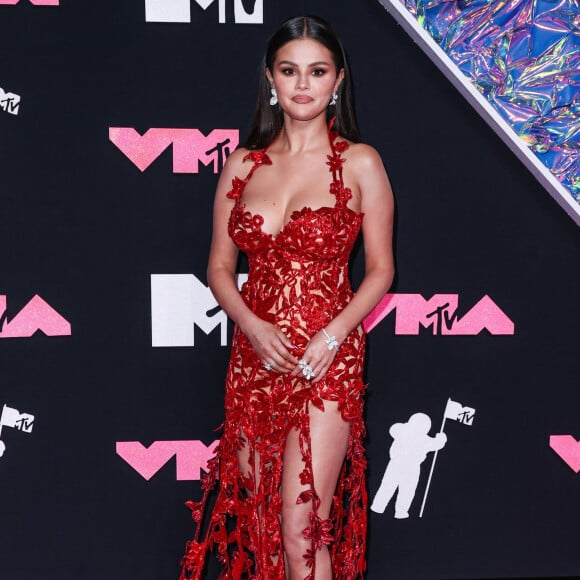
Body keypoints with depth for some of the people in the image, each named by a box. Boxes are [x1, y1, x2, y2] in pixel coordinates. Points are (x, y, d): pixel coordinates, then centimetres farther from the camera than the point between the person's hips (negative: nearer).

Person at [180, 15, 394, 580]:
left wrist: (333, 334, -15)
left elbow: (380, 269, 0)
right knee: (257, 520, 12)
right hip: (254, 356, 4)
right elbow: (219, 267, 8)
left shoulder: (359, 162, -2)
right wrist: (252, 326, -10)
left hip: (326, 362, -4)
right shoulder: (242, 164, 7)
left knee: (303, 528, -8)